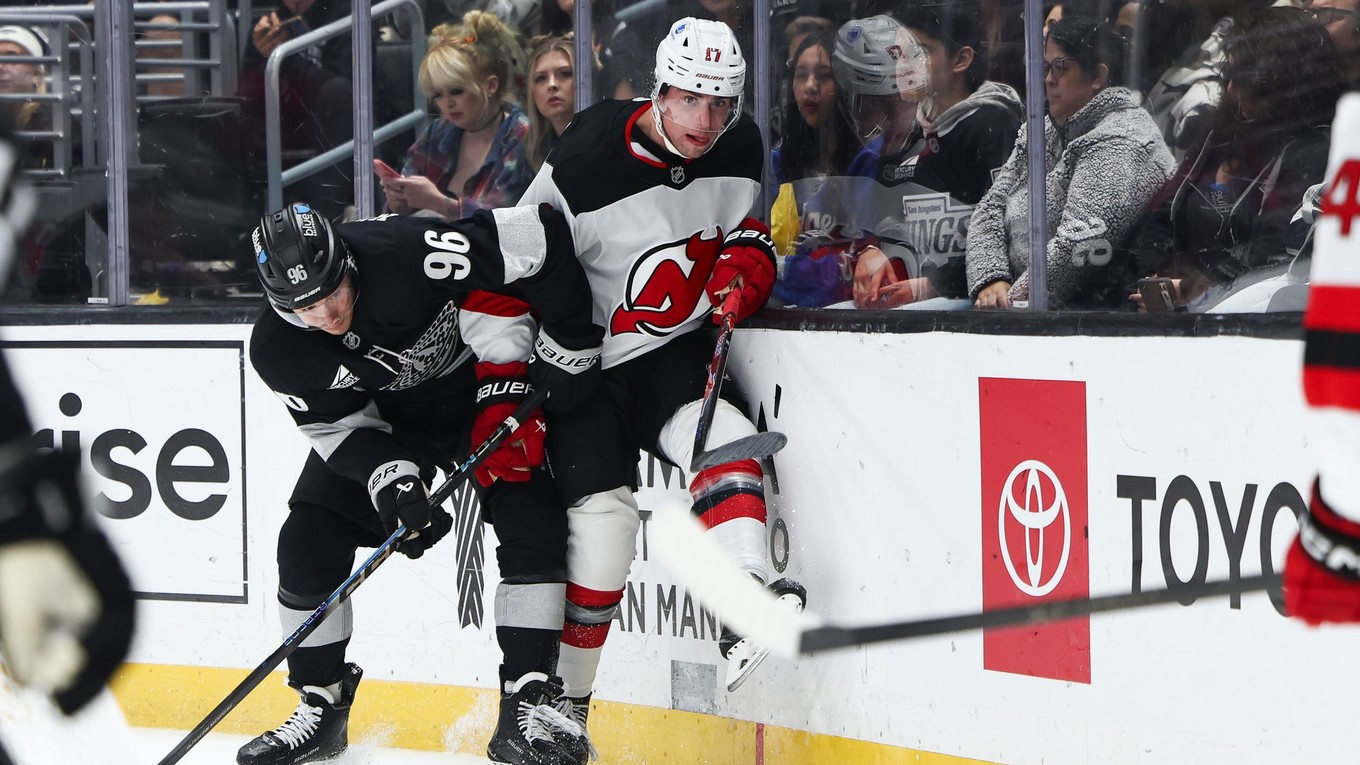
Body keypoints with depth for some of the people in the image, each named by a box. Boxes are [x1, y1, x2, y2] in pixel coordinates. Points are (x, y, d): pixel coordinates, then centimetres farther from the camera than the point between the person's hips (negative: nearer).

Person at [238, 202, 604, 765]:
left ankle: (526, 706, -17)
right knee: (308, 538, -8)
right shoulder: (277, 351, -22)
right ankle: (321, 706, 8)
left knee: (529, 514, -21)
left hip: (479, 382, -3)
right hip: (383, 417, 3)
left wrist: (570, 344, -26)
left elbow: (537, 239, -32)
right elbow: (338, 425, -15)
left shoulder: (409, 254, -37)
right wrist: (392, 481, -34)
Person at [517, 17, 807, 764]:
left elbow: (745, 227, 17)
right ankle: (564, 700, 2)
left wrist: (742, 269, -7)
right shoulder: (583, 166, -22)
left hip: (675, 351, 5)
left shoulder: (738, 148, -3)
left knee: (721, 436, -25)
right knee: (601, 520, -12)